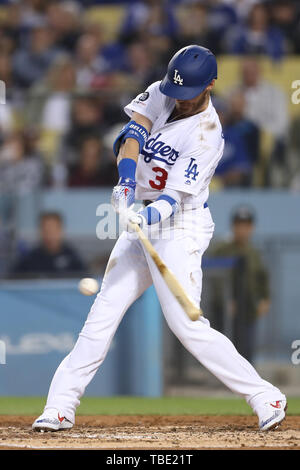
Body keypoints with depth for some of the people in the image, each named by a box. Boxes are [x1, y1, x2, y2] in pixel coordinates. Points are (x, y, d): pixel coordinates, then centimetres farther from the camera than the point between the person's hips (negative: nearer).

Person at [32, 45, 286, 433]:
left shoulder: (207, 135, -17)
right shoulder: (162, 95, 2)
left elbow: (175, 196, -24)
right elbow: (132, 132, -12)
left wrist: (149, 215, -44)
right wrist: (126, 185, -29)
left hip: (180, 227, -7)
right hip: (142, 220, 7)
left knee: (186, 324, -15)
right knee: (103, 313, 2)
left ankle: (265, 398, -8)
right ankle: (60, 406, 3)